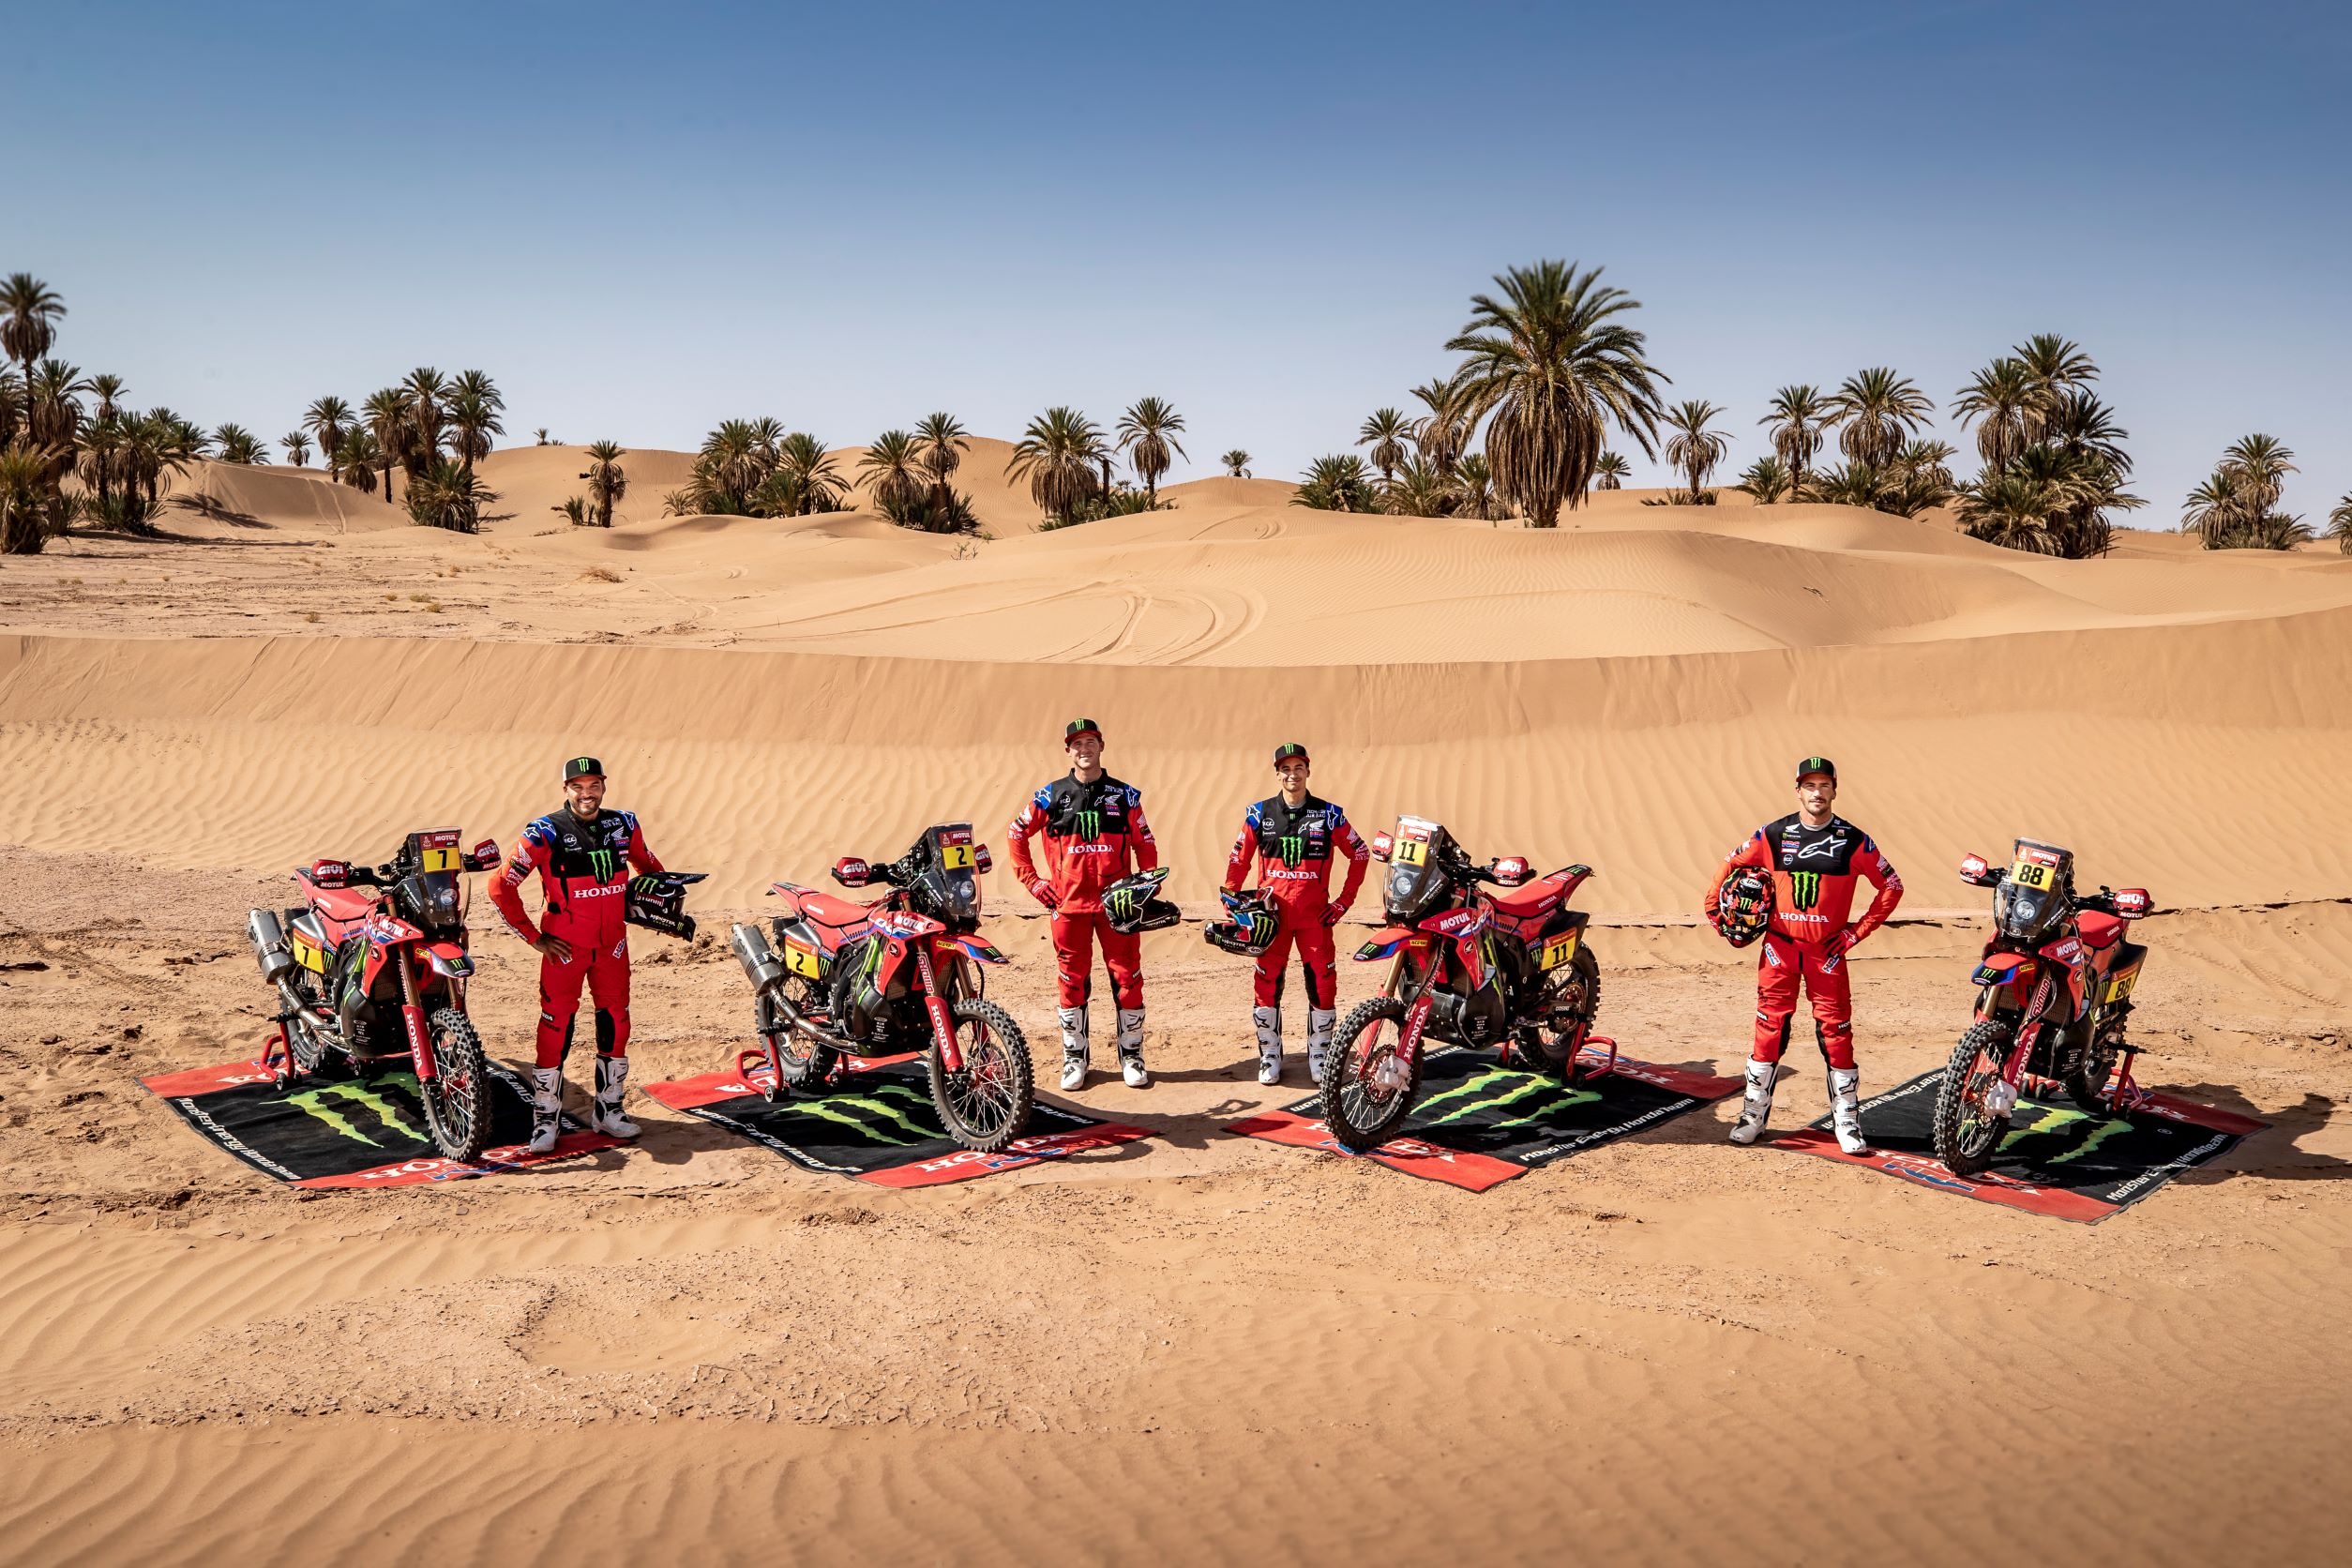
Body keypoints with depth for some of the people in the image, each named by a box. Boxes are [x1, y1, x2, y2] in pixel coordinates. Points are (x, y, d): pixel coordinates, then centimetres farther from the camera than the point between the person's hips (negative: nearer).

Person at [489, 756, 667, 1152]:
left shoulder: (624, 825, 4)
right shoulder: (546, 833, -10)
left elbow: (650, 868, 23)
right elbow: (501, 887, -9)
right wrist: (534, 938, -8)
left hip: (613, 944, 4)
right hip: (564, 946, -4)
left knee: (616, 1026, 9)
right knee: (556, 1030, -3)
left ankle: (609, 1111, 24)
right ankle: (546, 1119, 7)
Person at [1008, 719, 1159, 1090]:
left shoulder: (1125, 796, 6)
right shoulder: (1051, 796, 5)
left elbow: (1145, 846, 10)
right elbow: (1018, 834, 13)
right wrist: (1031, 880, 6)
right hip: (1069, 904, 0)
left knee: (1128, 977, 0)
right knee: (1072, 981, 5)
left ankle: (1131, 1056, 12)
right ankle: (1074, 1058, 16)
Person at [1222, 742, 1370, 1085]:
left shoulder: (1329, 815, 2)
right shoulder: (1259, 814, 4)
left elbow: (1360, 854, 10)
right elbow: (1239, 859, 11)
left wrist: (1344, 900, 6)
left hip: (1315, 914, 0)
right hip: (1271, 913, 0)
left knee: (1323, 984, -2)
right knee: (1267, 984, 1)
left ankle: (1319, 1056, 12)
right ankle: (1269, 1056, 13)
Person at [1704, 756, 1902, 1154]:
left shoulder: (1854, 841, -2)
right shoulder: (1772, 836, 1)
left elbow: (1891, 886, 5)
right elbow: (1729, 866, 12)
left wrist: (1858, 930, 1)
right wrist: (1715, 911, 5)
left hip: (1828, 949, -1)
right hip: (1780, 946, 1)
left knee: (1836, 1031, -1)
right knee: (1770, 1028, 2)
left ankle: (1847, 1120, 8)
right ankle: (1754, 1113, 10)